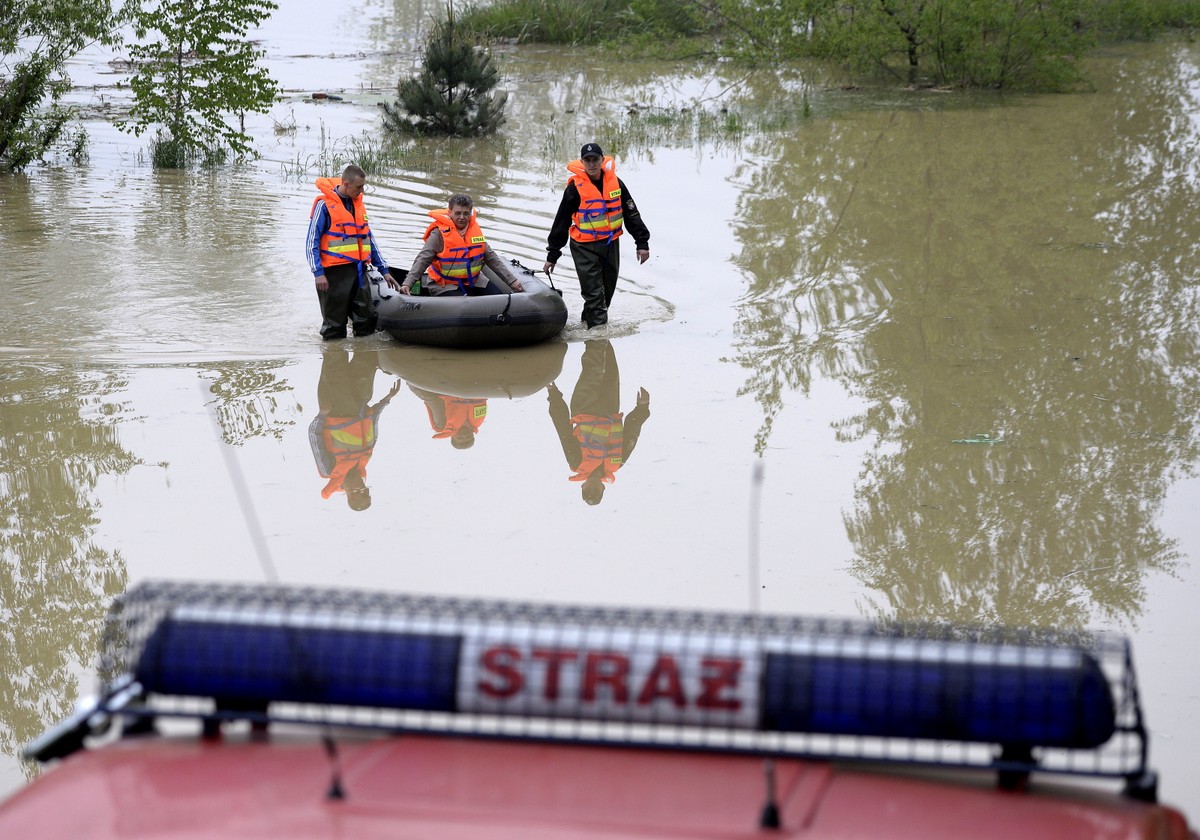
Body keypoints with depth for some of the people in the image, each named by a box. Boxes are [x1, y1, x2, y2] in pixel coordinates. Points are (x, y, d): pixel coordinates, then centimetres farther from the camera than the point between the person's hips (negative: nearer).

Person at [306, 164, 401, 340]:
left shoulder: (358, 204, 14)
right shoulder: (324, 205, -7)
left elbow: (369, 239, 21)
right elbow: (312, 241, -9)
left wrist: (384, 270, 19)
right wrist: (318, 273, -17)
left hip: (358, 271, 7)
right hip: (334, 271, -6)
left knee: (367, 319, 9)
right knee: (334, 325, 0)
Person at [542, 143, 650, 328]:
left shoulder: (615, 182, 1)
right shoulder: (575, 187, -9)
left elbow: (632, 214, 9)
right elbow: (561, 221, -3)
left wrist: (642, 242, 6)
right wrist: (552, 254, -1)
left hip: (611, 244, 5)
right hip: (585, 248, -5)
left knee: (608, 288, 15)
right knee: (593, 292, -10)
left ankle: (590, 318, 34)